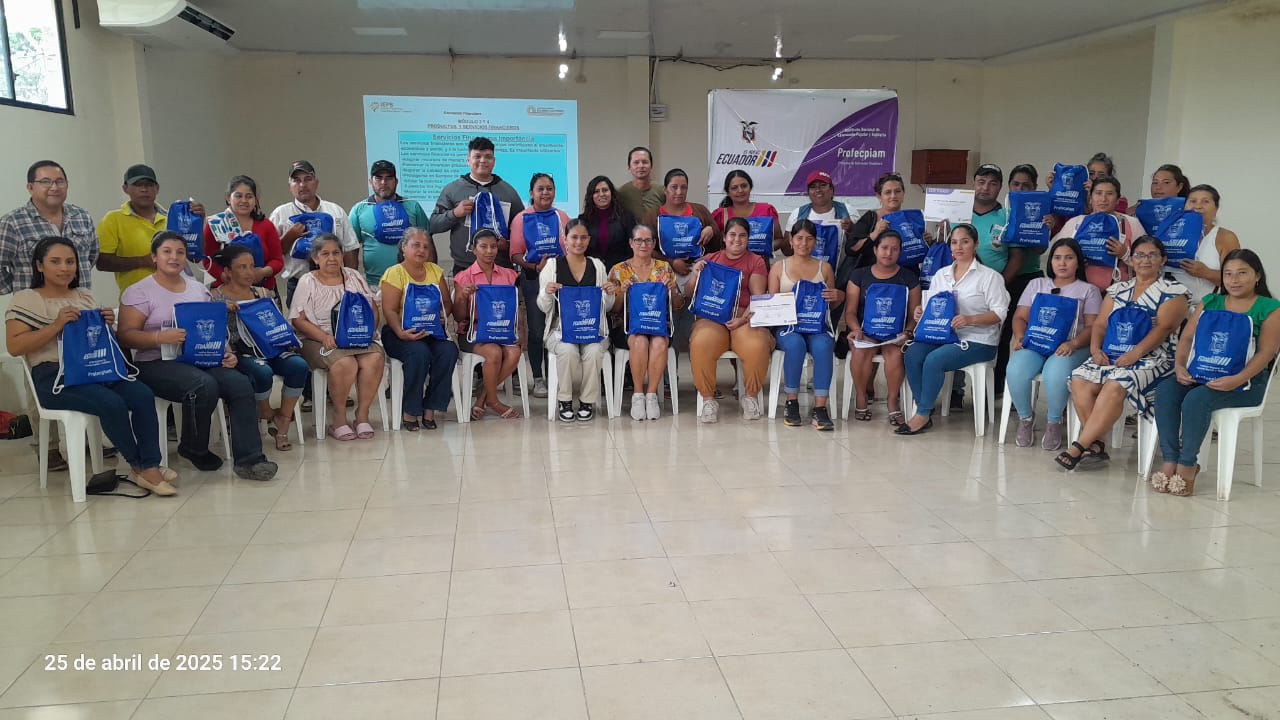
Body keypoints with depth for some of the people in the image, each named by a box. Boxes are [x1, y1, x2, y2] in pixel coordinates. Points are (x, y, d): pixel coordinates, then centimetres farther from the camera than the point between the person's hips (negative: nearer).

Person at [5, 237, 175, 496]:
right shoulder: (25, 300, 6)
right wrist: (56, 326, -15)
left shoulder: (86, 297, 22)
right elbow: (14, 346, -5)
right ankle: (138, 466, -13)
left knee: (143, 395, -25)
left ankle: (151, 466, -22)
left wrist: (107, 325, 1)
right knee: (112, 403, -31)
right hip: (54, 376, -5)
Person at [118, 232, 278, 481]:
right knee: (205, 385, -33)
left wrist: (226, 352, -2)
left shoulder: (198, 289, 18)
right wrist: (160, 337, -25)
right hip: (157, 364, -5)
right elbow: (126, 336, -7)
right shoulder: (139, 292, 1)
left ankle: (249, 459, -20)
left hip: (201, 358, 5)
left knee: (241, 384, -22)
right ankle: (194, 449, -6)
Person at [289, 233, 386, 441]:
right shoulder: (308, 282, 5)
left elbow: (373, 310, 13)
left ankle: (362, 414, -15)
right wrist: (324, 337, -19)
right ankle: (339, 418, -15)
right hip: (318, 340, -3)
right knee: (345, 363, -34)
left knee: (375, 358, -28)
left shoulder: (354, 277, 16)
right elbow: (299, 320, -3)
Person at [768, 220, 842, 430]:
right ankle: (792, 403, -22)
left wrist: (838, 297, -3)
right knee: (795, 344, -36)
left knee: (823, 346, -34)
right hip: (787, 325, -1)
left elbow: (832, 304, 21)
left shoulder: (824, 267, 18)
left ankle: (819, 408, -32)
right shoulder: (778, 268, 14)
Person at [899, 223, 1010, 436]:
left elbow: (999, 313, -8)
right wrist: (921, 312, -6)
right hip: (941, 335, 5)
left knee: (934, 360, -30)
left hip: (977, 341, -5)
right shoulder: (941, 274, 17)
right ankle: (925, 409, -15)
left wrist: (970, 319, -23)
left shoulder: (989, 276, 0)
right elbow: (929, 306, 18)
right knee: (912, 355, -24)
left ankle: (922, 415, -17)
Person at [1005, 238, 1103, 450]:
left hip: (1071, 347, -2)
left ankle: (1054, 423, -11)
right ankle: (1025, 418, -5)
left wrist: (1073, 344, -18)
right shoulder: (1036, 284, 23)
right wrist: (1020, 336, -7)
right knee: (1015, 372, -32)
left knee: (1055, 375, -38)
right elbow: (1020, 317, 16)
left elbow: (1093, 327, 3)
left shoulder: (1088, 290, 15)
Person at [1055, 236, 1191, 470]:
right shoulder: (1117, 289, 20)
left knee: (1115, 385, -34)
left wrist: (1135, 353, -22)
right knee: (1080, 380, -24)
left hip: (1153, 359, -5)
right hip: (1111, 355, 5)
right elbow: (1101, 324, 14)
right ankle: (1095, 445, -23)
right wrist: (1095, 348, -7)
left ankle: (1078, 448, -32)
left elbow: (1163, 327, -10)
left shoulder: (1173, 291, 3)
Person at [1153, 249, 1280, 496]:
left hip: (1246, 381, -5)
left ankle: (1187, 466, -21)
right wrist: (1179, 365, -11)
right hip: (1202, 373, 5)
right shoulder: (1211, 302, 16)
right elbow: (1187, 337, 9)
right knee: (1165, 390, -25)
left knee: (1196, 399, -33)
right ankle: (1169, 461, -24)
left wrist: (1237, 380, -24)